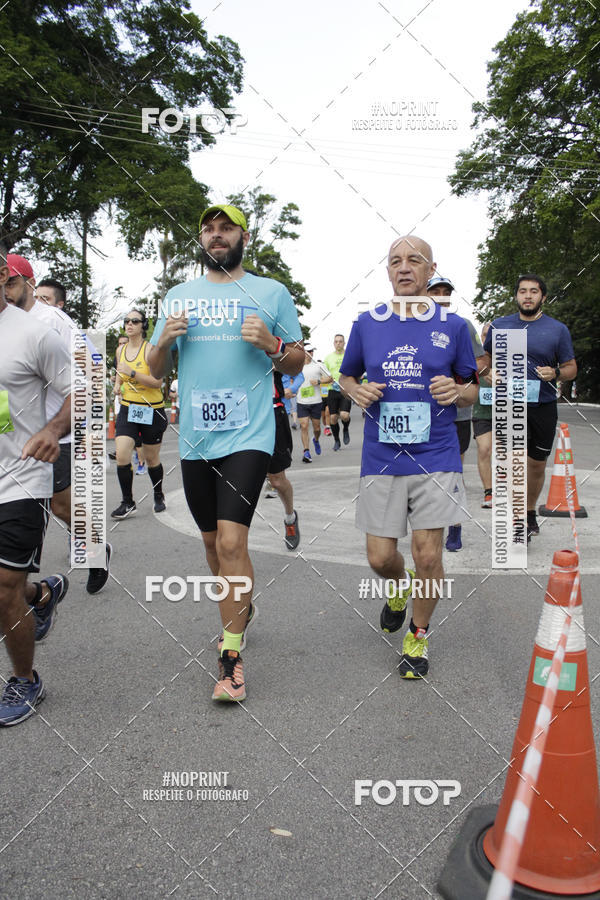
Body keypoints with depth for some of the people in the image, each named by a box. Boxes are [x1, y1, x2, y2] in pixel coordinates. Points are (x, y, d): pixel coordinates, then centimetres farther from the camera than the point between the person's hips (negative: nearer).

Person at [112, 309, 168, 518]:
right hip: (127, 409, 4)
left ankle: (159, 497, 32)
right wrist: (118, 385, 5)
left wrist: (132, 373, -27)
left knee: (151, 459, 9)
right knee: (121, 456, -11)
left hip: (152, 410, -4)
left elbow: (157, 382, -18)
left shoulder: (150, 349, -11)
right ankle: (128, 503, 2)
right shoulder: (121, 350, 7)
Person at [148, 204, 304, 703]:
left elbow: (297, 363, 8)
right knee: (213, 542, 15)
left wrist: (272, 344, -12)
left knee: (232, 541, -14)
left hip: (248, 436, -4)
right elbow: (155, 371, 16)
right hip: (194, 438, 4)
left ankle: (231, 656, -1)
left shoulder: (272, 293, 5)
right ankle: (240, 609, 42)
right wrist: (165, 341, -6)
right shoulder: (178, 297, 13)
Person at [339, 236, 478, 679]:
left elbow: (473, 389, 11)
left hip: (435, 457, -1)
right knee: (380, 557, 4)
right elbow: (347, 376, 18)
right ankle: (401, 585, 42)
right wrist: (358, 391, -5)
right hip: (381, 458, 2)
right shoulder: (367, 323, 6)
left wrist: (457, 392, -12)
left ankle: (418, 635, 24)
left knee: (428, 556, -2)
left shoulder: (453, 326, 3)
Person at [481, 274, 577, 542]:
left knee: (537, 465, 12)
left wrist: (556, 373, -15)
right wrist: (491, 374, -1)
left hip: (544, 406, 1)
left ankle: (530, 512, 33)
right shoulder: (499, 325, 5)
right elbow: (487, 357, 20)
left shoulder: (558, 329, 3)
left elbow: (571, 368, 7)